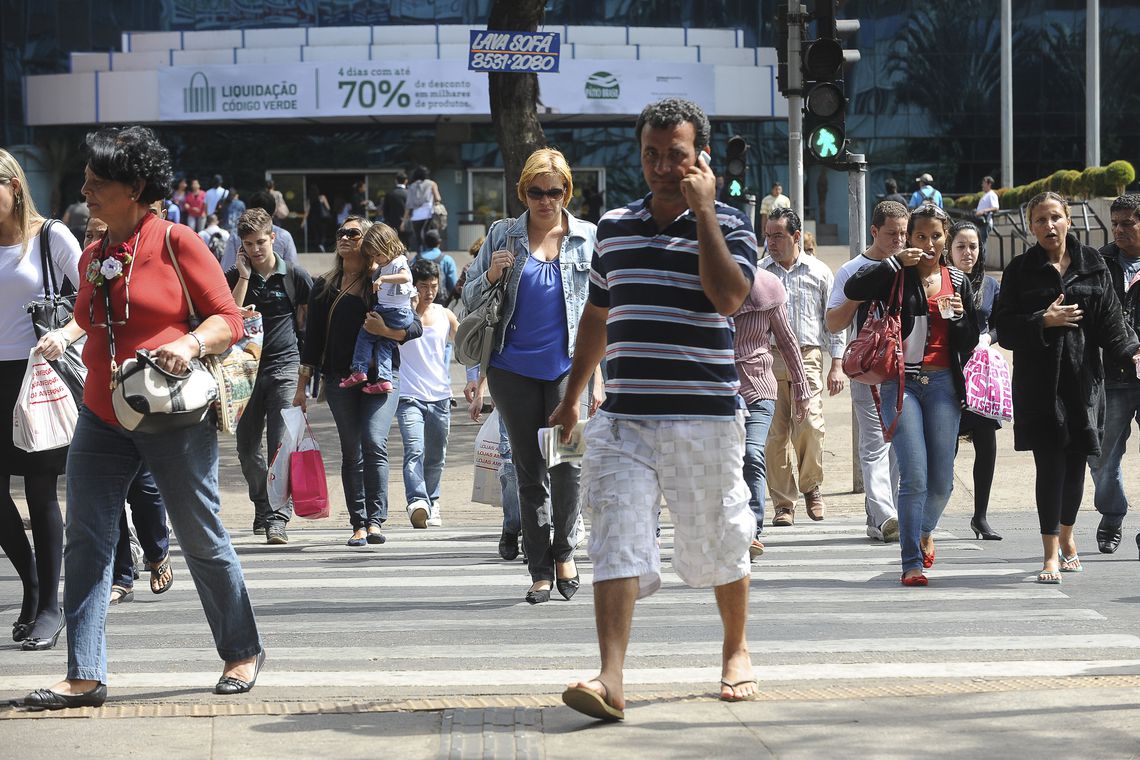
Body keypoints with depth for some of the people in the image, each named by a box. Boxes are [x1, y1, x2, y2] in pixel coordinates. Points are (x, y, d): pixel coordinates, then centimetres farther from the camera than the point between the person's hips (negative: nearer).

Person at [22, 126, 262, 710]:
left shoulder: (176, 242, -7)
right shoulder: (93, 256, 11)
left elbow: (227, 318, -6)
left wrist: (190, 344, -24)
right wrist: (64, 335, 5)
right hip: (101, 417, 6)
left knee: (202, 541, 5)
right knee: (85, 540, -5)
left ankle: (243, 652, 23)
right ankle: (85, 675, -4)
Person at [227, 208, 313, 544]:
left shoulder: (295, 276, 4)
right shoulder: (234, 277, 8)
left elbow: (310, 321, 11)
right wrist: (244, 277, -8)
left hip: (284, 367, -3)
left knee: (281, 446, -12)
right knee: (247, 448, 7)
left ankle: (278, 518, -14)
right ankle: (263, 509, 26)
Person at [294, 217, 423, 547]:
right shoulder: (325, 286, 11)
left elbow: (416, 326, 0)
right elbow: (312, 337, 13)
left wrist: (387, 331, -20)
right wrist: (301, 386, 10)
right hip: (339, 378, 3)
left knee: (374, 442, -18)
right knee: (351, 451, 3)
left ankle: (376, 520, -18)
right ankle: (358, 525, 5)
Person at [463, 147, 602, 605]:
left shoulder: (587, 238, 6)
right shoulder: (502, 235, 7)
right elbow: (469, 299, 12)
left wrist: (598, 378, 2)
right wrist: (492, 277, -9)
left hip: (568, 367, -1)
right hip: (513, 369, 1)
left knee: (566, 459, -17)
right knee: (529, 472, 5)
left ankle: (563, 550, 4)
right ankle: (540, 571, 12)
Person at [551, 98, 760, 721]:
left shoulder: (727, 226, 0)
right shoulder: (613, 226, 12)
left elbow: (728, 296, -20)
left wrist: (703, 209, -16)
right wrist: (570, 398, 27)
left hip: (704, 417, -2)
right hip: (624, 418, 2)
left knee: (718, 542, 10)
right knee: (618, 541, -12)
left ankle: (736, 653, 33)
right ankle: (611, 681, -21)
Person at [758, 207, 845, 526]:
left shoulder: (818, 272, 9)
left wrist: (837, 364, 5)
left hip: (807, 358, -1)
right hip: (767, 359, 1)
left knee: (810, 426, -15)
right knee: (775, 434, -3)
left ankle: (811, 486, 10)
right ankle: (783, 503, 4)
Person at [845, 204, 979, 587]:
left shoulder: (958, 282, 13)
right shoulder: (896, 276, 2)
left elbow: (969, 342, 16)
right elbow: (853, 290, -15)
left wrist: (959, 317, -4)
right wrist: (896, 262, -16)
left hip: (942, 383, 3)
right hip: (901, 383, -3)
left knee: (942, 479, 4)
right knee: (914, 477, -11)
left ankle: (925, 531, 36)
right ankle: (911, 562, -5)